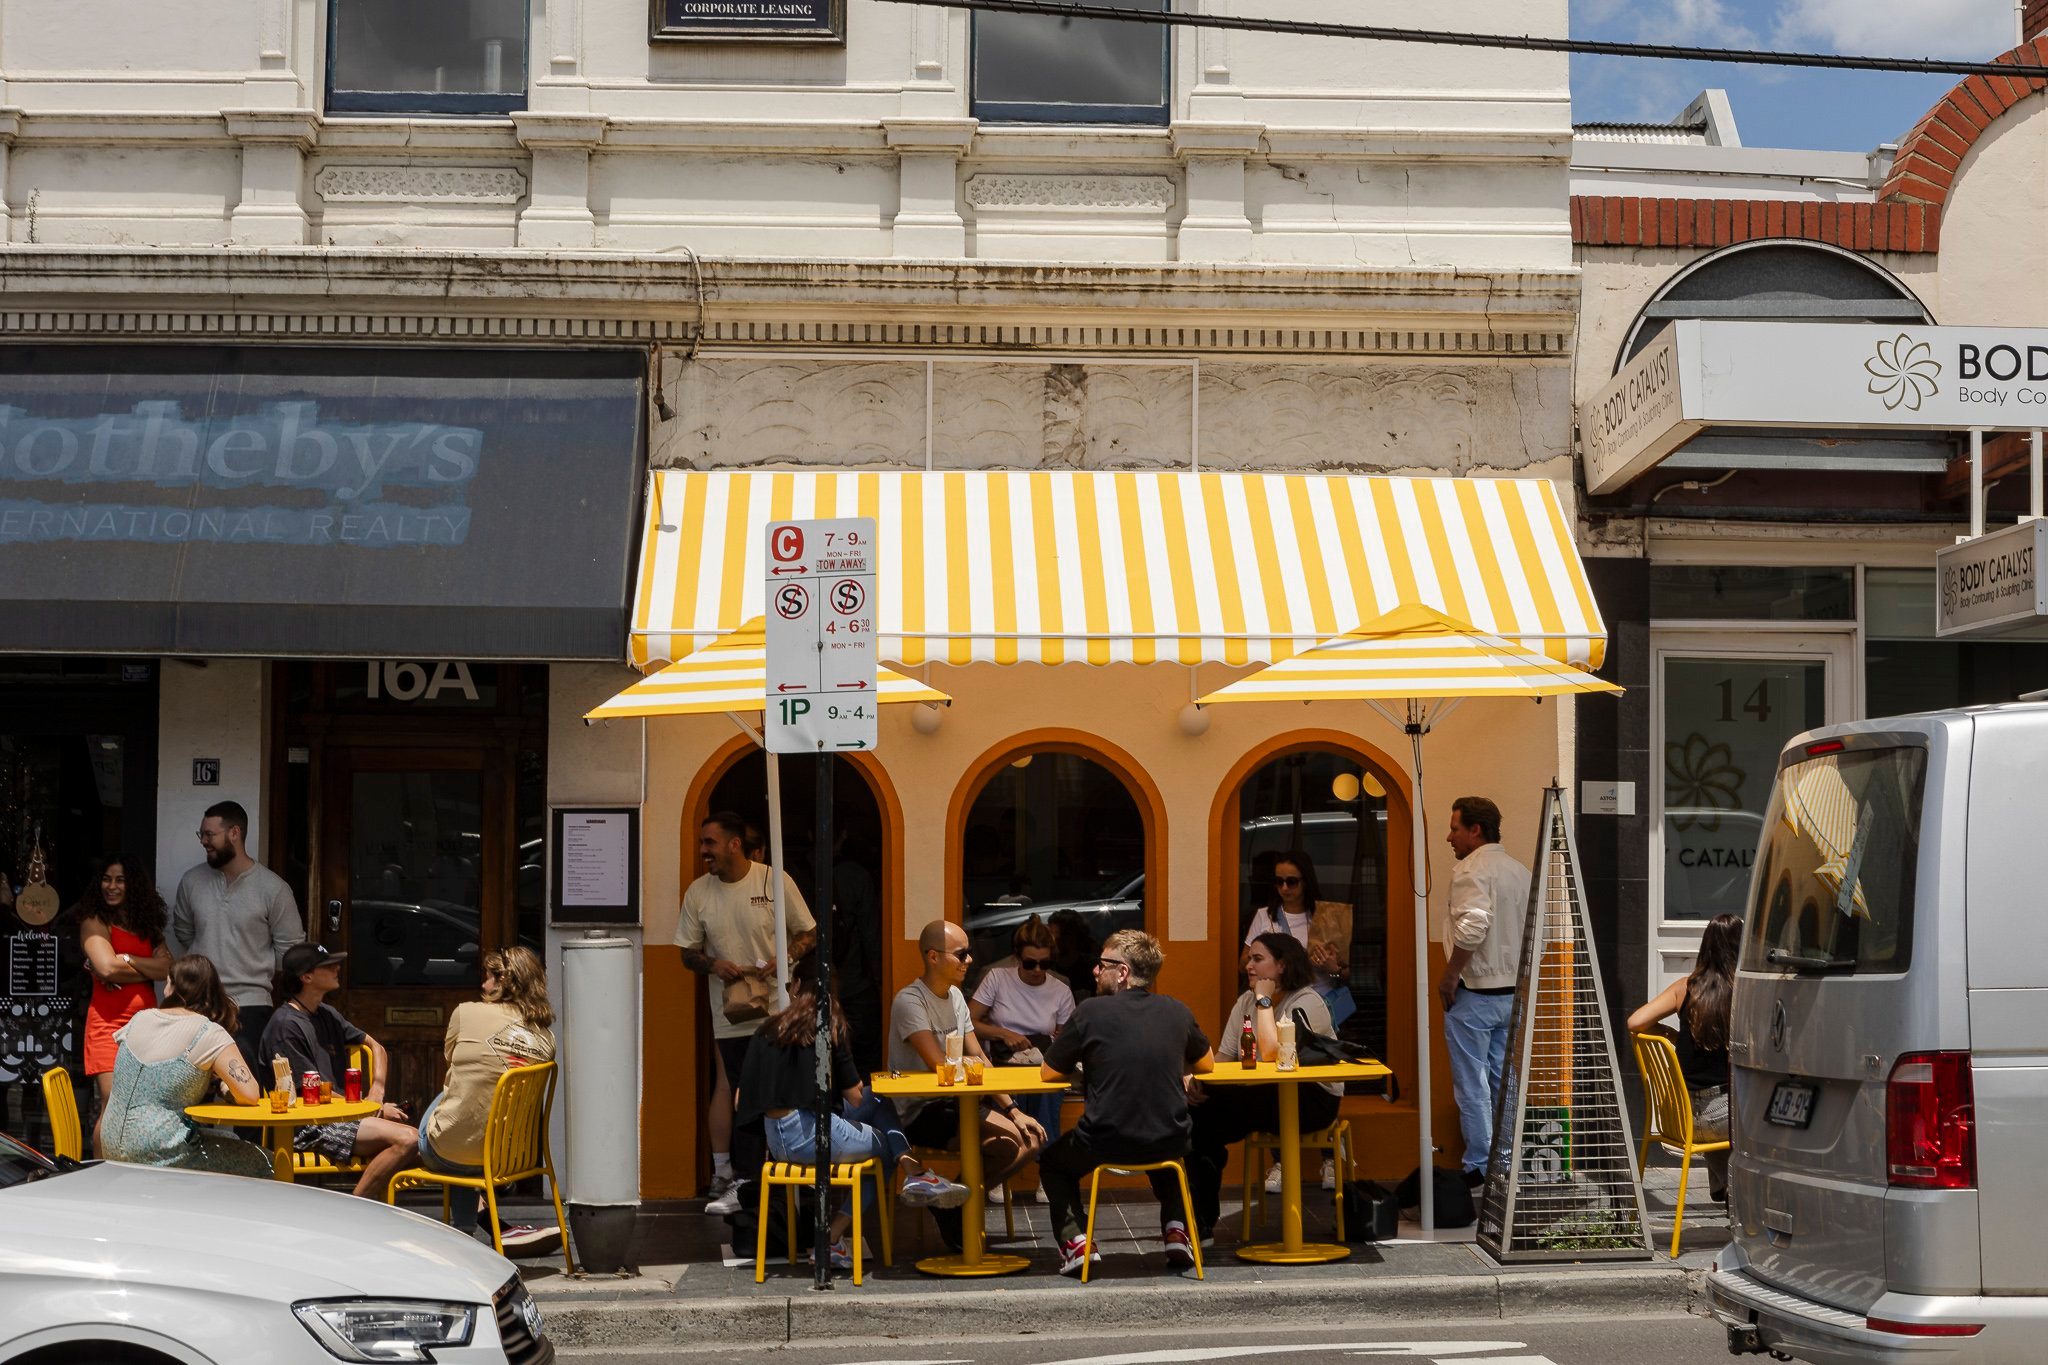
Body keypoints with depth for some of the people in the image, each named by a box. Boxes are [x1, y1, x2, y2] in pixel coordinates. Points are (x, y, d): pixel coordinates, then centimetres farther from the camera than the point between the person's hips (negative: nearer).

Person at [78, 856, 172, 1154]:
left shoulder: (148, 925, 18)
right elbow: (107, 967, -14)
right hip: (109, 1021, -5)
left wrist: (124, 960, -8)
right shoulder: (94, 922, 2)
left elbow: (169, 968, 3)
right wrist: (149, 968, 1)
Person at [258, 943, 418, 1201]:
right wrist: (370, 1108, -9)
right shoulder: (286, 1024, -9)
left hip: (341, 1115, 9)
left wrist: (377, 1090, 8)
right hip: (308, 1128, -9)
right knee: (405, 1139, -25)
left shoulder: (327, 1014, 18)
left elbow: (375, 1047, 28)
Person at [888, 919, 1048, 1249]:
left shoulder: (955, 996, 12)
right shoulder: (909, 1000, -15)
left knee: (1032, 1140, -6)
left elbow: (978, 1060, 12)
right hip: (921, 1114, -9)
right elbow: (940, 1067, -21)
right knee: (1011, 1138, -27)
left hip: (955, 1104, 9)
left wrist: (1013, 1110, 0)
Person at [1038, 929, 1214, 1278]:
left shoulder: (1091, 1011, -7)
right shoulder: (1176, 1011, 2)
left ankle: (1075, 1238, 9)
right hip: (1169, 1144, 3)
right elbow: (1207, 1065, 19)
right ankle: (1176, 1230, 20)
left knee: (1053, 1160, 29)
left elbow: (1049, 1073, 4)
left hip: (1103, 1144, -3)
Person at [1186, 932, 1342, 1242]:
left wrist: (1264, 1001, -17)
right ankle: (1201, 1223, -13)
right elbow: (1224, 1056, 5)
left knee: (1219, 1105, -31)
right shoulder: (1246, 1001, 13)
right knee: (1197, 1112, -20)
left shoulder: (1307, 1002, -11)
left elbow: (1272, 1053, -26)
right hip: (1261, 1097, 7)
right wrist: (1199, 1077, -16)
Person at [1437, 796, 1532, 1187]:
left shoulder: (1471, 870, -15)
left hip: (1475, 993, -8)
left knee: (1472, 1085, 0)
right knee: (1504, 1080, 14)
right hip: (1513, 992, 8)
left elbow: (1471, 930, -28)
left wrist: (1449, 976, -17)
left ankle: (1479, 1168, 3)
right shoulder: (1520, 871, 11)